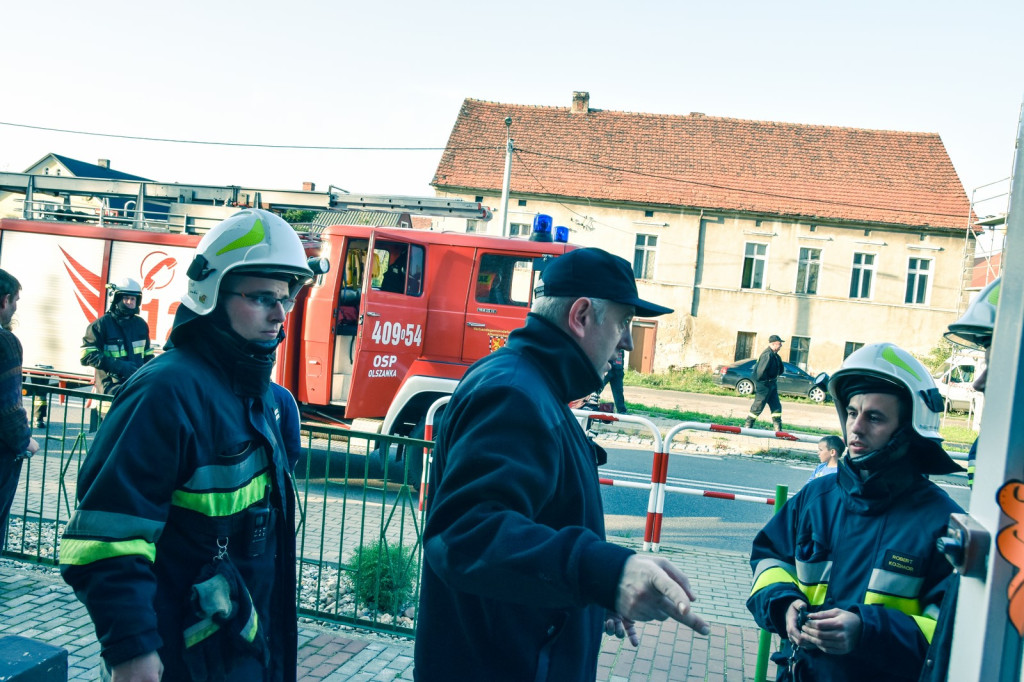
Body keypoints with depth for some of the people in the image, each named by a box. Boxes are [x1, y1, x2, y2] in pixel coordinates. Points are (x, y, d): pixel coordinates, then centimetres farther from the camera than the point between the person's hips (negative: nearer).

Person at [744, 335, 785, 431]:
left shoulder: (775, 355, 10)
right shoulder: (768, 355, -21)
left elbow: (780, 370, 20)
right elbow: (761, 371, -28)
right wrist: (766, 381, -16)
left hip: (772, 384, 10)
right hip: (764, 384, -10)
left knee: (776, 406, 10)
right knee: (758, 406, -2)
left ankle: (778, 429, 14)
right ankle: (747, 426, 9)